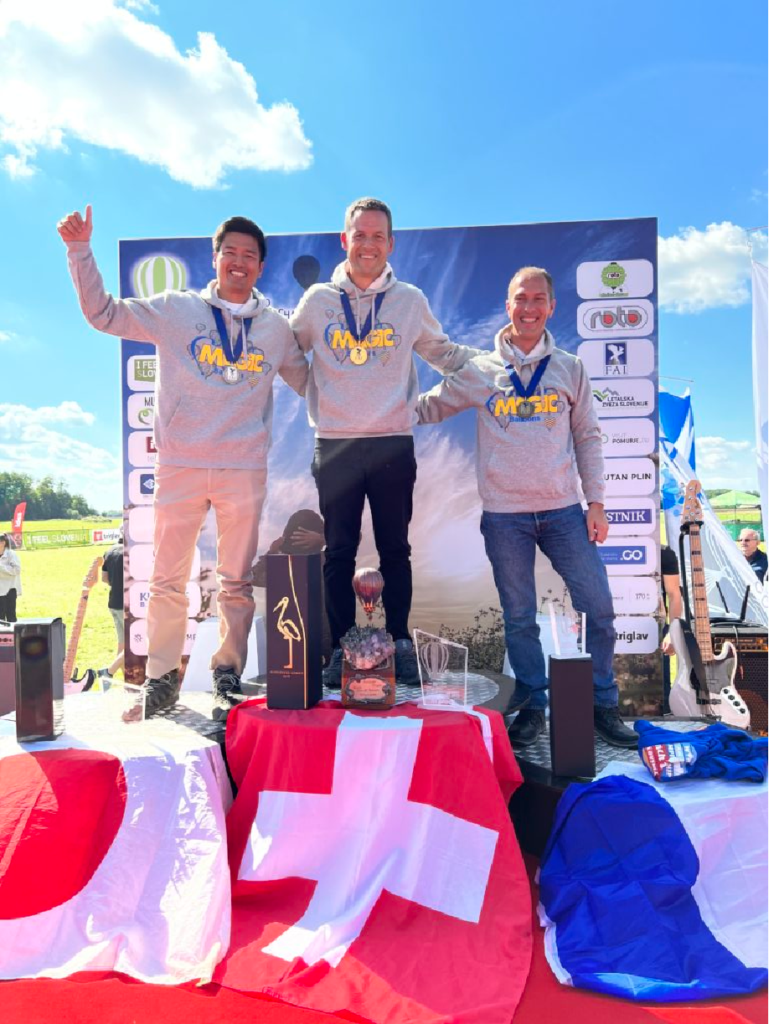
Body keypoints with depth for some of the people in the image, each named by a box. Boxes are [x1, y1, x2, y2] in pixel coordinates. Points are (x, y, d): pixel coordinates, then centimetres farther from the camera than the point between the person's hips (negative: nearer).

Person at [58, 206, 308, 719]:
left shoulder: (276, 327, 12)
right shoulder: (176, 309, 6)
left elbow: (308, 381, 23)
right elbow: (103, 312, 6)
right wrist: (81, 250, -3)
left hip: (245, 469, 1)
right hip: (180, 465, -1)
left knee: (237, 580, 7)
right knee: (169, 579, 4)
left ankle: (229, 672, 21)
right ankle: (162, 676, 18)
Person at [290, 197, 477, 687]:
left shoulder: (410, 299, 7)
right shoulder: (318, 300, 7)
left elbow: (444, 353, 17)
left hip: (394, 444, 0)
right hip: (335, 444, 0)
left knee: (395, 549, 7)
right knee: (339, 551, 4)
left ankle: (400, 643, 18)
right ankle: (342, 648, 14)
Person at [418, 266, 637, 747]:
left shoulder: (570, 368, 8)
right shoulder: (479, 371, 5)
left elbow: (588, 437, 9)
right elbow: (426, 408, 14)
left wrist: (596, 501, 3)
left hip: (564, 510, 1)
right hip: (504, 515, -1)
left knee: (600, 608, 1)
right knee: (519, 617, 7)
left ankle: (604, 705, 21)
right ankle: (533, 707, 24)